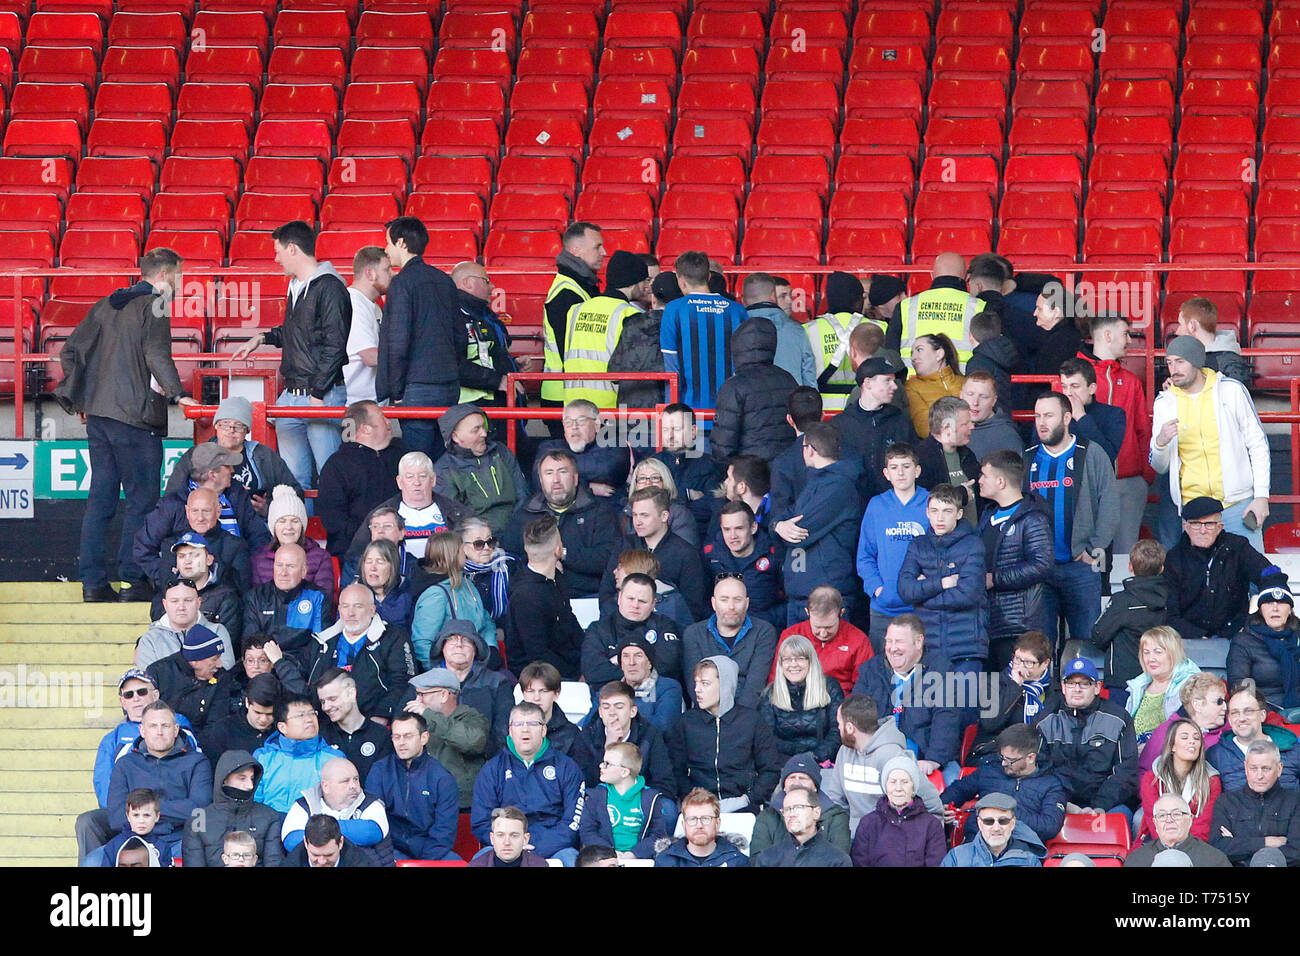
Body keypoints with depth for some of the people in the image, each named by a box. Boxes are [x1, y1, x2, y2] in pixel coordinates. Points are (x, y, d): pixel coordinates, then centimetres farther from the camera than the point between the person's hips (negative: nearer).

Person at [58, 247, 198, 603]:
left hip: (97, 413, 8)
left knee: (100, 497, 10)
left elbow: (71, 350, 17)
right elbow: (156, 354, -22)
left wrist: (79, 397, 22)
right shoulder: (153, 306, -8)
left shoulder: (106, 306, 16)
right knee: (142, 498, 0)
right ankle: (133, 580, -1)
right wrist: (179, 393, -24)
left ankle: (92, 582, 9)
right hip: (135, 415, -8)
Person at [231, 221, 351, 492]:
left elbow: (335, 346, -16)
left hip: (323, 396, -9)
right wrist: (263, 338, 32)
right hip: (292, 396, 9)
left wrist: (318, 393, -18)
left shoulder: (329, 288, -11)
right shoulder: (296, 287, 17)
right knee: (293, 478, 7)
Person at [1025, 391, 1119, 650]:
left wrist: (1093, 550, -10)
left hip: (1081, 568, -3)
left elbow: (1109, 507, -2)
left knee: (1086, 640, -2)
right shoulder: (1027, 460, 13)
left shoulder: (1091, 456, 3)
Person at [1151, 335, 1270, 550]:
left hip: (1238, 506, -2)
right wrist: (1160, 442, -13)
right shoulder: (1164, 403, 6)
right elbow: (1159, 466, 10)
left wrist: (1262, 496, -4)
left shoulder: (1231, 390, 1)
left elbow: (1258, 445, 5)